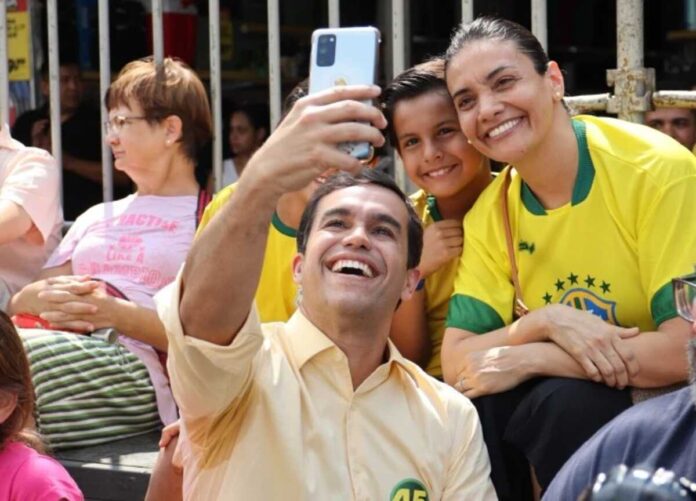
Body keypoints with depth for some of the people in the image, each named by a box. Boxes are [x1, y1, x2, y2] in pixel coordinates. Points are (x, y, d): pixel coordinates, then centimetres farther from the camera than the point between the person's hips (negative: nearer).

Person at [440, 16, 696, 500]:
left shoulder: (657, 171, -18)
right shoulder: (488, 214, 0)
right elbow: (458, 365, -4)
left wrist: (528, 358, -20)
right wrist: (544, 322, -24)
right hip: (570, 407, 5)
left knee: (565, 401, -30)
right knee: (476, 403, -21)